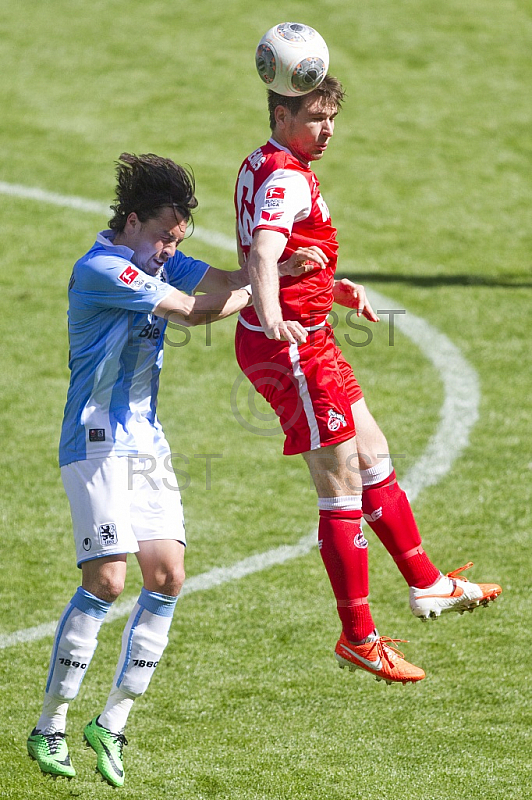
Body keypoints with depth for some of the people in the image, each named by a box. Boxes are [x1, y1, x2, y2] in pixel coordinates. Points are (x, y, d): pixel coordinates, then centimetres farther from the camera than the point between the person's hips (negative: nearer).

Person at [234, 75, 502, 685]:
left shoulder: (260, 167, 12)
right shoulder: (286, 180, -20)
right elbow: (262, 256, -38)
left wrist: (331, 287, 30)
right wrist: (274, 321, -54)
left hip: (304, 340, 11)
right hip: (295, 348, -11)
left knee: (374, 457, 21)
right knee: (342, 491, -3)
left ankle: (426, 585, 33)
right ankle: (359, 639, 4)